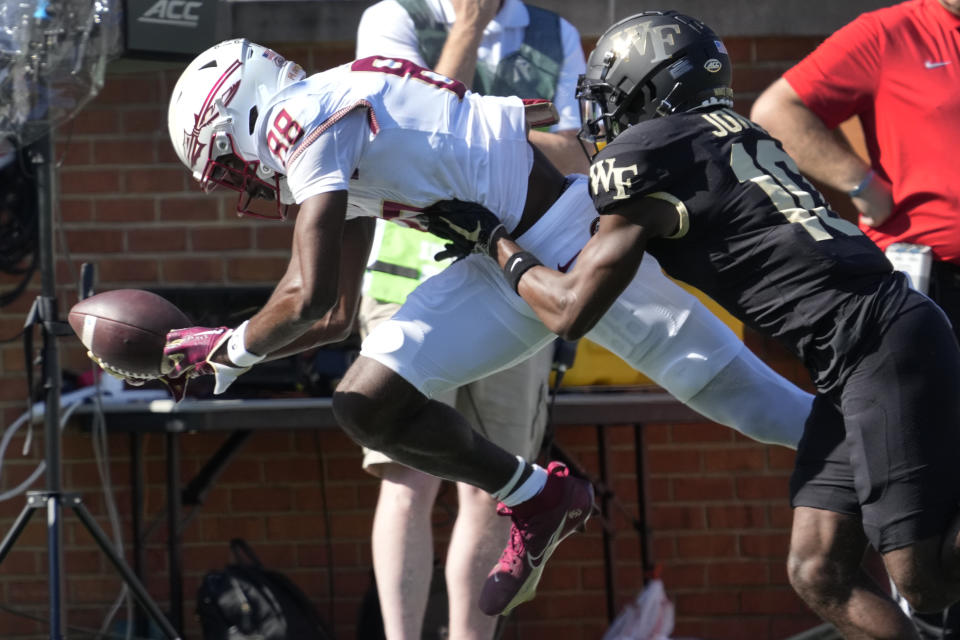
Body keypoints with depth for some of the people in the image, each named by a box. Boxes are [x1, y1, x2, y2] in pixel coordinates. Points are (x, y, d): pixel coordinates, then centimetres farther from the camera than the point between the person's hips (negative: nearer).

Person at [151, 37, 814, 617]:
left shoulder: (305, 120, -12)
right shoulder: (337, 143, 18)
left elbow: (309, 299, -19)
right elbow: (334, 315, 25)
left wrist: (231, 349, -3)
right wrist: (216, 350, 19)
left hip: (571, 239, -9)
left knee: (730, 387, -8)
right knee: (369, 408, 2)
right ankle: (535, 503, 15)